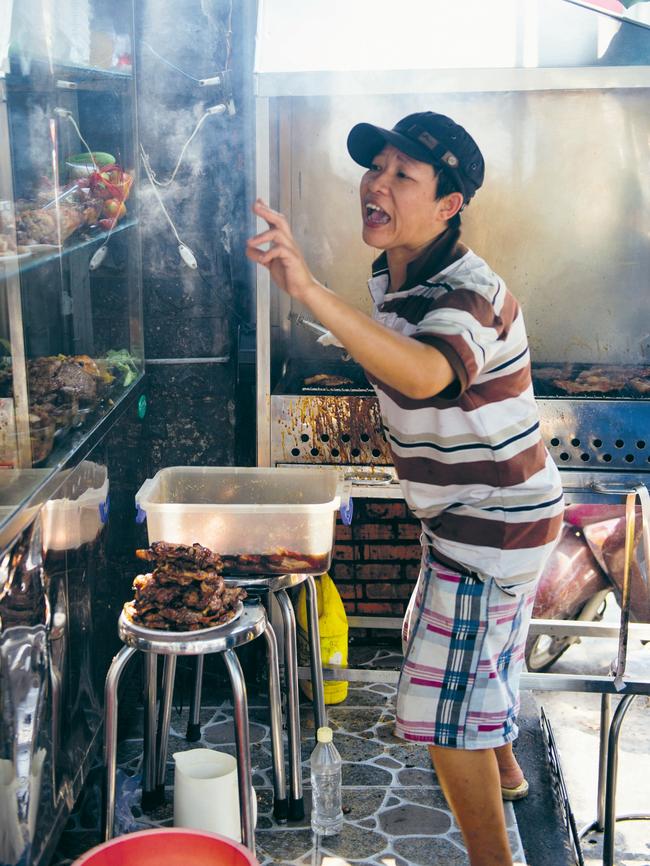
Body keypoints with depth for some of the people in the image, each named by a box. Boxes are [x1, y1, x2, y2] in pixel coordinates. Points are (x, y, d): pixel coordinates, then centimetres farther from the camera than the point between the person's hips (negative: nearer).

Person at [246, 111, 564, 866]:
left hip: (495, 523, -10)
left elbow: (426, 373, -52)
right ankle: (505, 770, 56)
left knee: (445, 703, -5)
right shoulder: (392, 274, 1)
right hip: (466, 514, 10)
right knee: (454, 648, 30)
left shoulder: (469, 295, -28)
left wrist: (311, 292, -62)